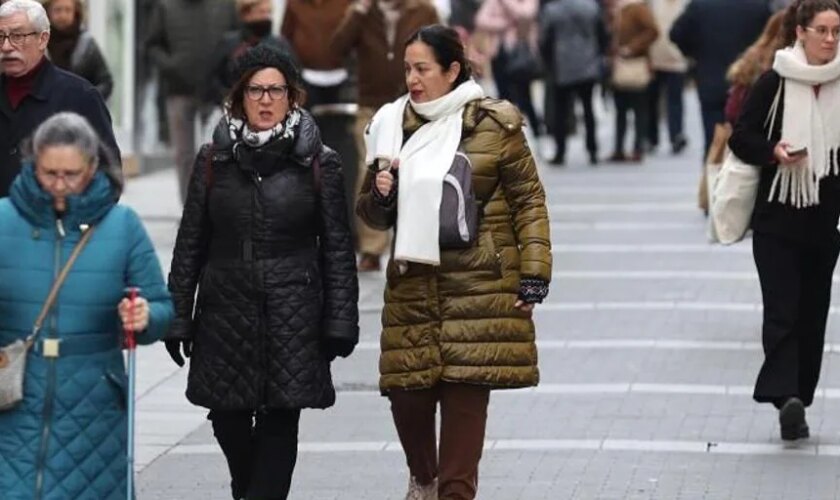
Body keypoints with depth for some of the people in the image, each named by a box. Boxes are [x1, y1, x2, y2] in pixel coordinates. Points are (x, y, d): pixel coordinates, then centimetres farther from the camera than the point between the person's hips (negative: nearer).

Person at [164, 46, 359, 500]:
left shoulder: (319, 163, 2)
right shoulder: (214, 160, 6)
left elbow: (337, 248, 2)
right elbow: (190, 243, 8)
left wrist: (340, 322, -4)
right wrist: (177, 318, 4)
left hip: (293, 316, -2)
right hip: (226, 310, 2)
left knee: (280, 420, -4)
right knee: (228, 419, 7)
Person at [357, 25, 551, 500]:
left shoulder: (495, 125, -2)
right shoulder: (395, 125, 10)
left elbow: (529, 202, 0)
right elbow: (375, 214, 18)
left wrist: (534, 276, -6)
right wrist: (380, 196, -6)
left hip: (478, 289, -4)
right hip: (413, 287, 4)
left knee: (466, 397, -6)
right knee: (407, 394, 2)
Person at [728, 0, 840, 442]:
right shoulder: (774, 84, -5)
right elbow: (741, 138, -1)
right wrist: (773, 151, -20)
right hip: (777, 221, -4)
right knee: (782, 309, -13)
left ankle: (795, 403, 12)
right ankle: (785, 395, -23)